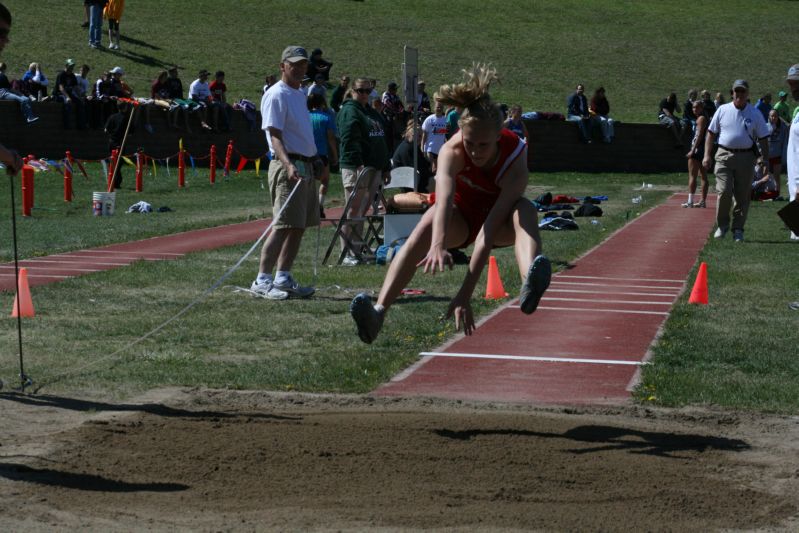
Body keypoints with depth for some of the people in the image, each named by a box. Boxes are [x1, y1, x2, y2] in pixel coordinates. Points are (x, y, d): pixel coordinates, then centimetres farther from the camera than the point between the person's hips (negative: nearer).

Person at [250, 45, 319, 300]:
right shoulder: (276, 95, -10)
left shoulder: (300, 95, 19)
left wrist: (316, 162, 23)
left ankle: (283, 278, 14)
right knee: (284, 225, -14)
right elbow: (274, 135, -18)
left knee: (299, 226, 9)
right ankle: (262, 280, -14)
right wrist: (288, 165, -31)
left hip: (306, 166, 9)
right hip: (287, 166, -9)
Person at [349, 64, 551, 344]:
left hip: (500, 218, -1)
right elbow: (444, 198, -48)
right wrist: (438, 245, -69)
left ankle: (529, 286, -64)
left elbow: (489, 230, -43)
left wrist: (466, 292, -50)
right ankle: (379, 311, -45)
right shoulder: (451, 151, -31)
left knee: (525, 210, -36)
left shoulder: (514, 161, -35)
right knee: (426, 228, -31)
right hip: (461, 214, 1)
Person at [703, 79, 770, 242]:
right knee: (724, 192, -10)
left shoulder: (755, 114, 5)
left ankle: (738, 229, 12)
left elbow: (763, 138, 7)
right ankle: (722, 225, 8)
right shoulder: (723, 110, 6)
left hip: (746, 157, 0)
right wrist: (707, 155, 2)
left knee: (742, 195, 2)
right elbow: (711, 133, 9)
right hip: (724, 156, 0)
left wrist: (764, 157, -2)